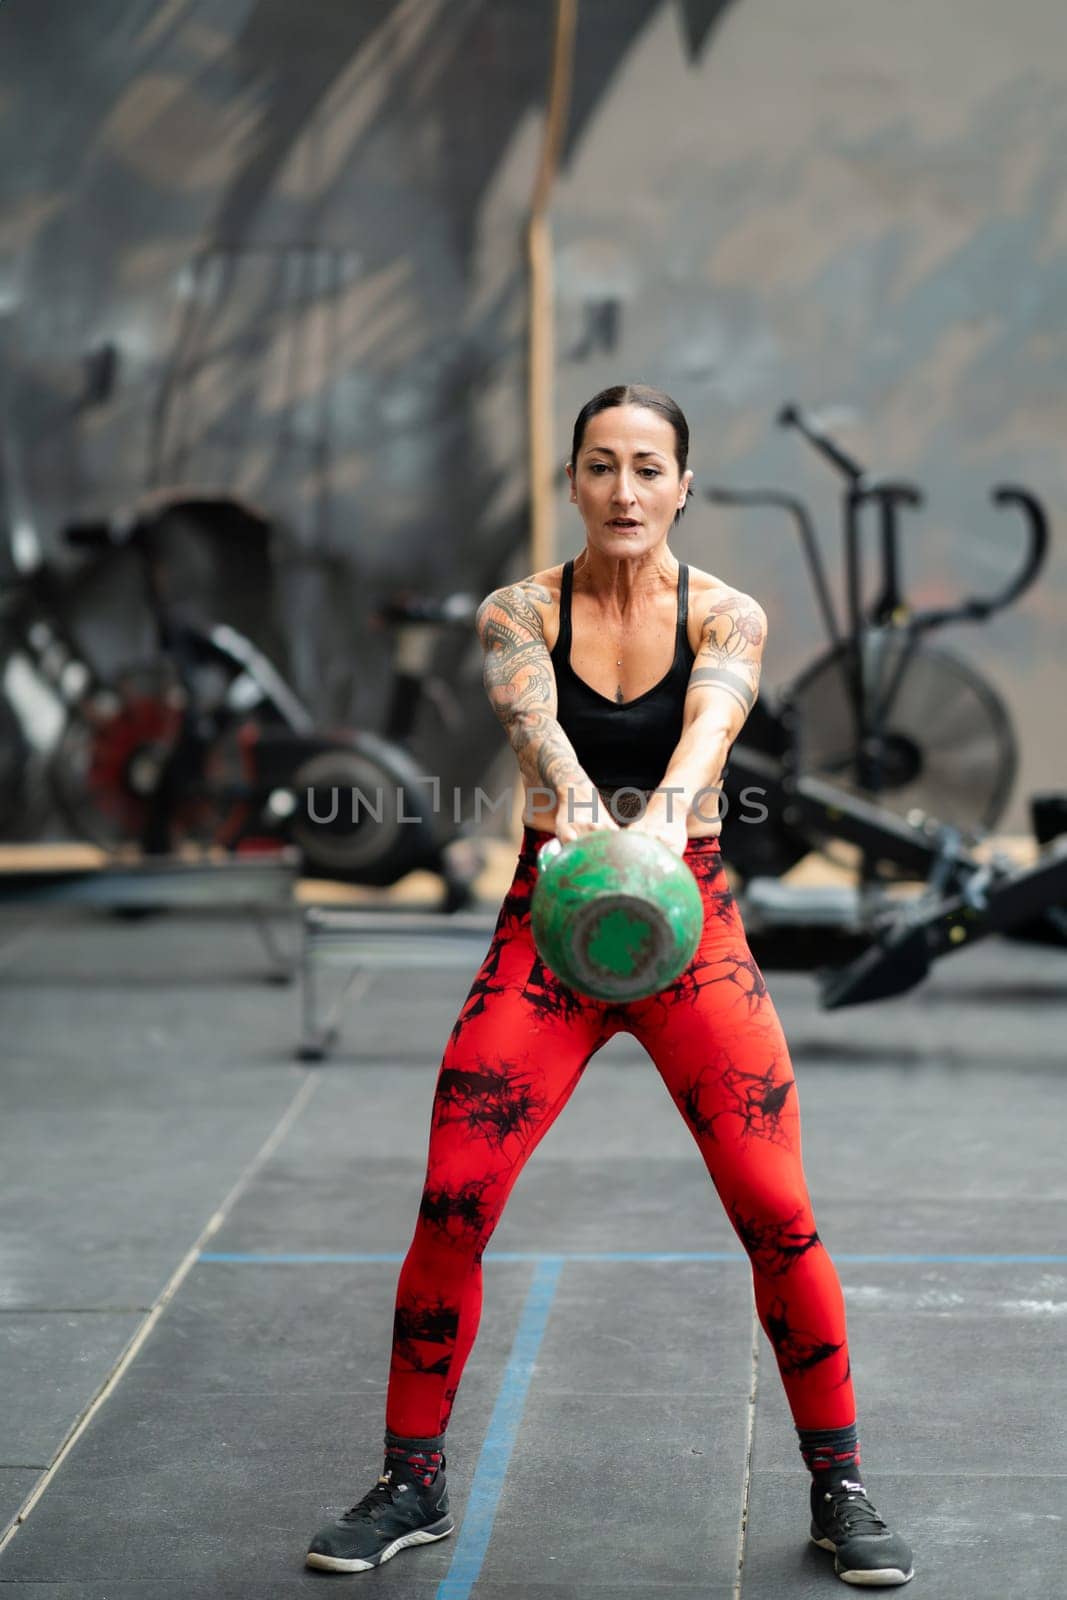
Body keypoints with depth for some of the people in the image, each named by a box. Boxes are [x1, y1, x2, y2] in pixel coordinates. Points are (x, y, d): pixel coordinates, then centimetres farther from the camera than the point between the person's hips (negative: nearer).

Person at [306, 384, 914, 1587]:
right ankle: (411, 1485, 13)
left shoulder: (726, 616, -3)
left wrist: (661, 814, -47)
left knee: (777, 1214, -8)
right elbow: (535, 720, -24)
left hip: (692, 924, 0)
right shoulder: (518, 614, -2)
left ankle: (839, 1491, 12)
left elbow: (709, 724, -25)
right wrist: (581, 809, -47)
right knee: (451, 1206, -7)